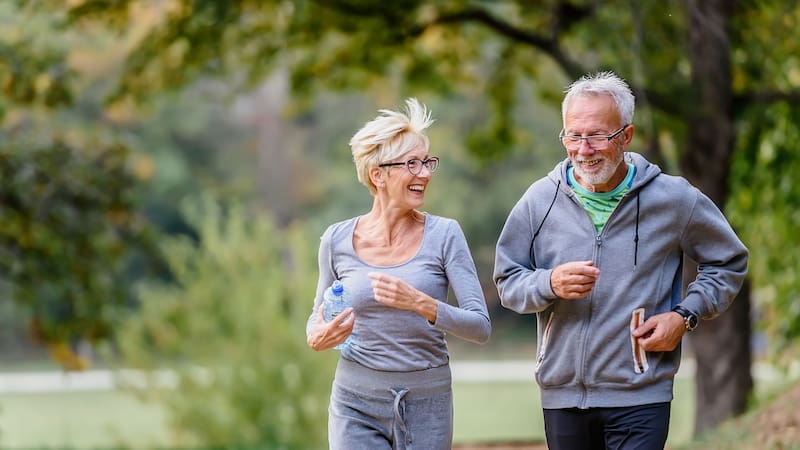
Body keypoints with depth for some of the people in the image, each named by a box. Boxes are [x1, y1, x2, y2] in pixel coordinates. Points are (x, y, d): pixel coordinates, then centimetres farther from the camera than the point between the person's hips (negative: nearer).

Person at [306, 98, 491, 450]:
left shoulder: (443, 235, -4)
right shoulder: (337, 240, 0)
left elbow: (480, 326, -9)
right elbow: (318, 317, 15)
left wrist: (421, 304, -25)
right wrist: (318, 338, -8)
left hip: (426, 407, 0)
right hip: (357, 406, 0)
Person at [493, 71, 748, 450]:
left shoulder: (673, 199, -1)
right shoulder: (541, 200, 2)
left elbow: (729, 263, 11)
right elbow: (507, 281, 7)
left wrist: (686, 315, -3)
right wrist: (550, 284, -15)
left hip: (639, 399, -3)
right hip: (562, 396, 3)